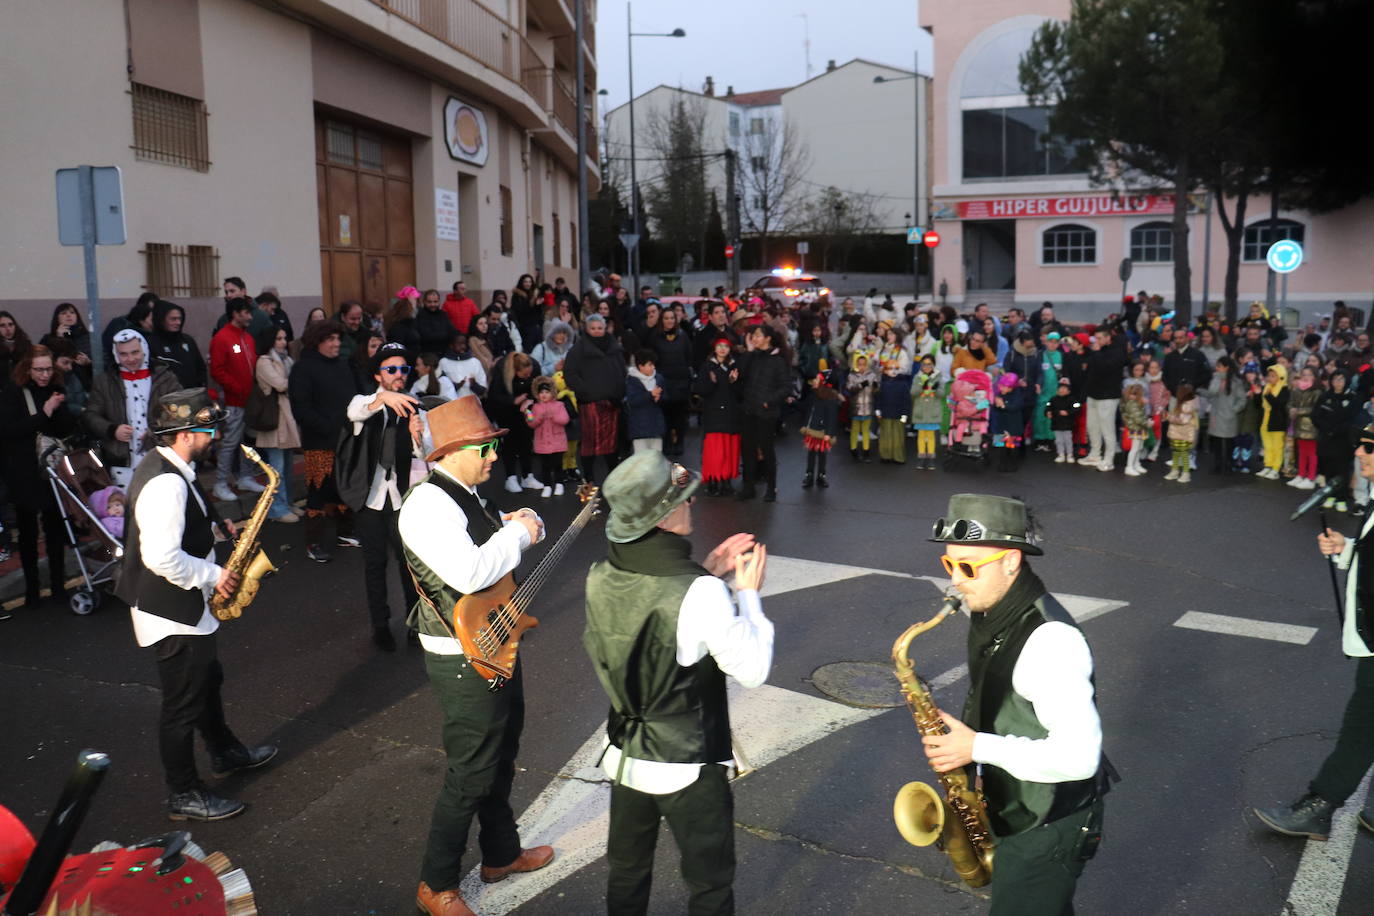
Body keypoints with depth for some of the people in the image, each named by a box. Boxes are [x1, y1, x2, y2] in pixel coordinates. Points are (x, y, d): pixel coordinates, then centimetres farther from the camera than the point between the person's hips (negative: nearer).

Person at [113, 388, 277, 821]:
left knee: (207, 680, 26)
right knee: (183, 704, 5)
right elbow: (161, 557, -35)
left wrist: (215, 525, 6)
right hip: (172, 615, -10)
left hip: (184, 606, 10)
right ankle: (184, 796, 21)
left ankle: (225, 753, 46)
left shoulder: (166, 467, 4)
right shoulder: (166, 483, -29)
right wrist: (213, 576, -22)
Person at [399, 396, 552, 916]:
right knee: (471, 775, 2)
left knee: (501, 758, 23)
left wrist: (514, 527, -1)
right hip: (464, 659, -10)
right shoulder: (426, 504, -23)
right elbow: (468, 573, -36)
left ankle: (501, 854, 42)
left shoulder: (463, 496, 8)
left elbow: (492, 553, 21)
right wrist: (517, 534, -23)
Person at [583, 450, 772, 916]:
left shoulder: (601, 577, -9)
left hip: (625, 755, 6)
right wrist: (748, 592, -8)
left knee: (626, 872, 24)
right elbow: (752, 670, -18)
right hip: (688, 768, -6)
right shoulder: (700, 593, -28)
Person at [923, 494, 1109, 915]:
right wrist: (960, 736, 2)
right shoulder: (988, 612, -1)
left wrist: (977, 747, -27)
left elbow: (1079, 756, -31)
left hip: (1049, 827, -9)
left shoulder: (1050, 640, -30)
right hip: (1014, 810, 9)